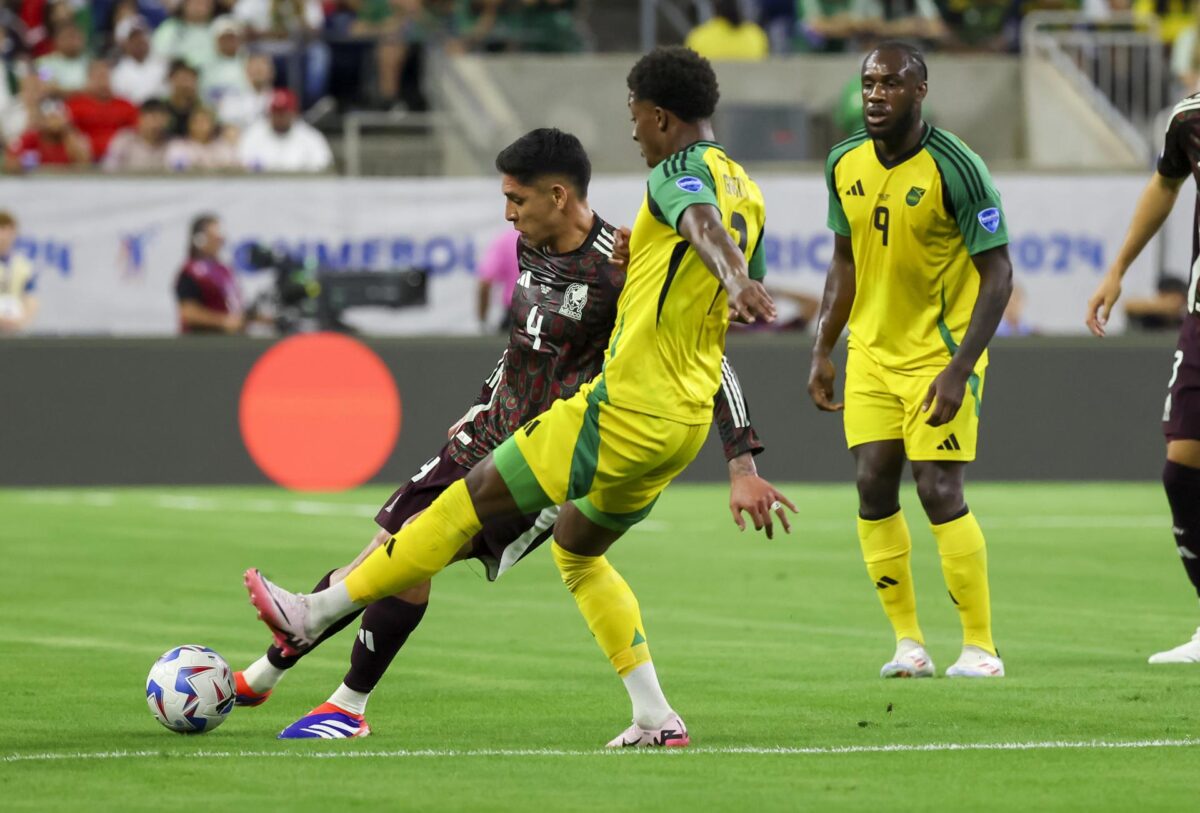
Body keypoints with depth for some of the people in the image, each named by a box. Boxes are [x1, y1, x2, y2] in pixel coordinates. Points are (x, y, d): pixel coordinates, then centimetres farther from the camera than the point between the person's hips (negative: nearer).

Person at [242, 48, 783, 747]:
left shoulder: (682, 171, -11)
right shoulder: (748, 195, 15)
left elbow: (703, 220, -36)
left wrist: (733, 278, -56)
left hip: (626, 406, -9)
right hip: (686, 423, 9)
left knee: (470, 501, -1)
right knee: (578, 552, 24)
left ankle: (314, 615, 5)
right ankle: (657, 718, 15)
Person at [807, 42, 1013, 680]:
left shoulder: (954, 168, -18)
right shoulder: (845, 163, 1)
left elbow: (997, 273, -16)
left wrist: (960, 369, -22)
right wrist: (822, 351, 9)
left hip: (940, 353, -6)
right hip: (872, 351, 6)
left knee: (939, 490, -12)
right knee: (873, 486, -1)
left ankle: (980, 646, -2)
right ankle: (907, 641, 8)